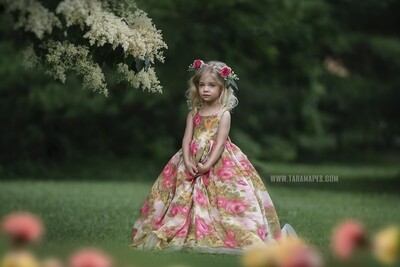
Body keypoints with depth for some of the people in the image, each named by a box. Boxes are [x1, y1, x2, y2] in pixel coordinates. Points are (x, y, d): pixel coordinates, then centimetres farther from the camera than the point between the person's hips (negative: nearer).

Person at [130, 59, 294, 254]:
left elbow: (220, 142, -11)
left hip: (217, 162, -4)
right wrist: (187, 161, -16)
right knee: (185, 197, -1)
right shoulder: (194, 113, 11)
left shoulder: (224, 114, -2)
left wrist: (208, 164, -21)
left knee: (225, 199, -15)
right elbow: (187, 139, 2)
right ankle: (185, 235, 4)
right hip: (193, 161, 4)